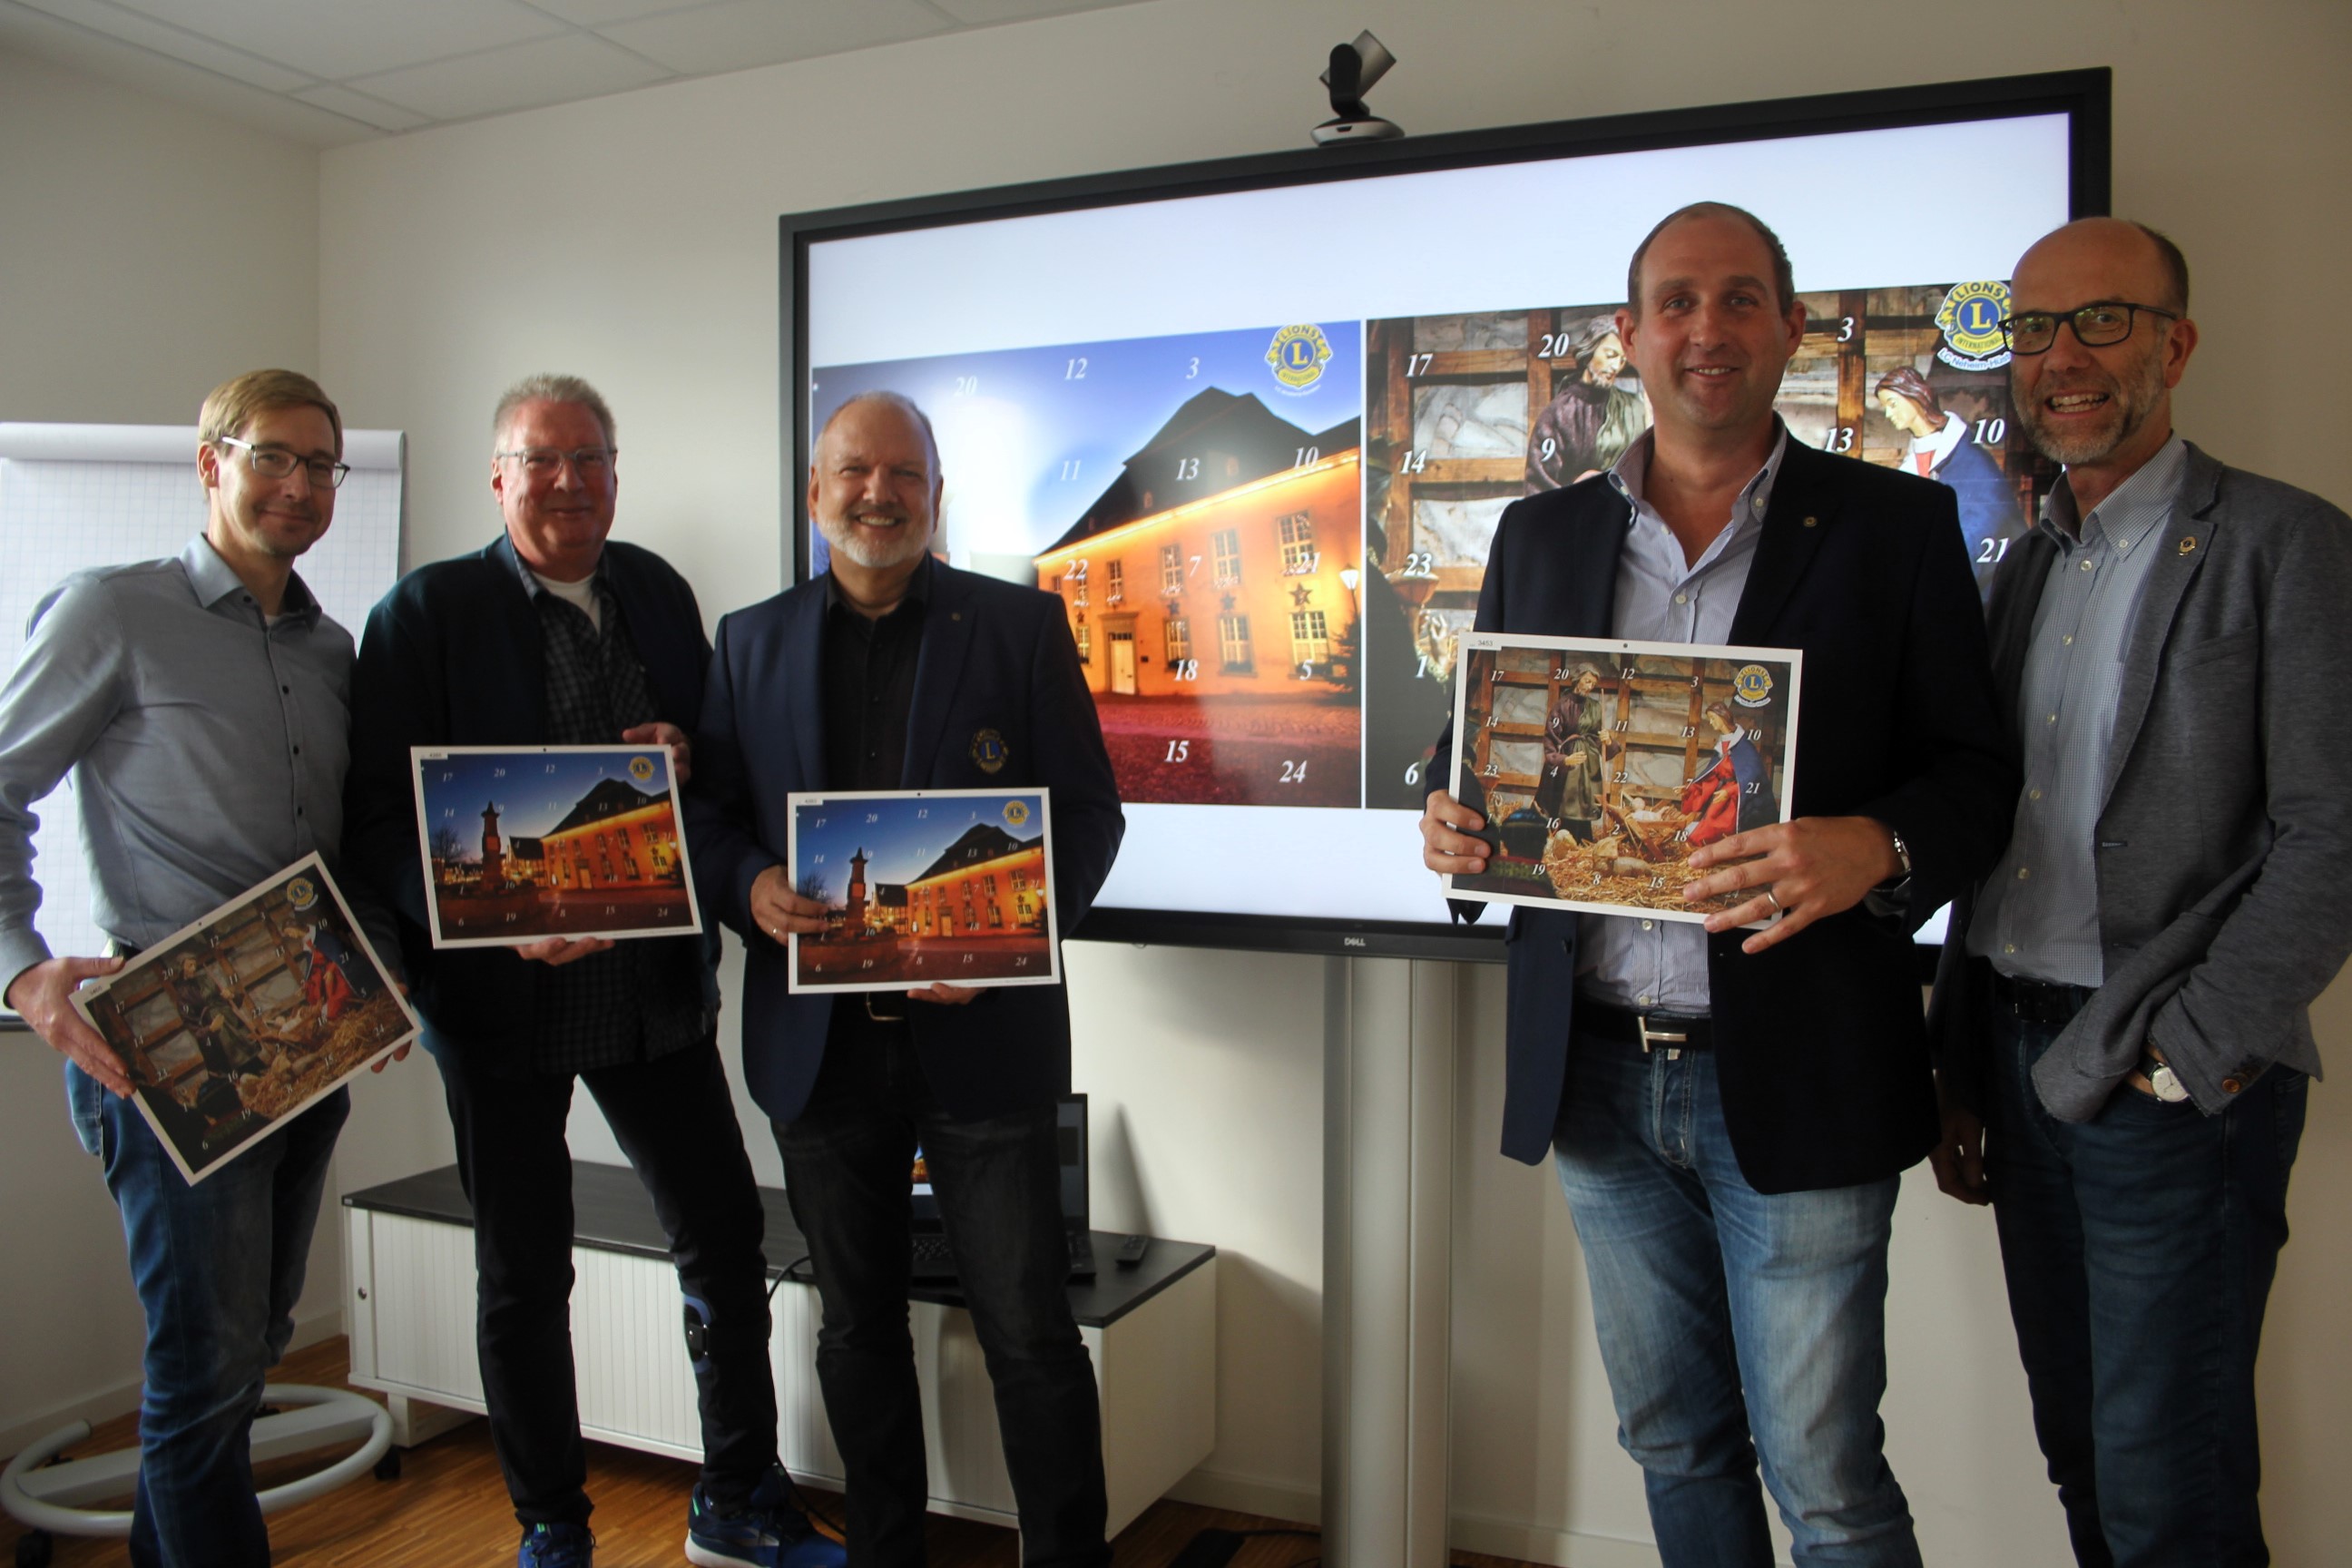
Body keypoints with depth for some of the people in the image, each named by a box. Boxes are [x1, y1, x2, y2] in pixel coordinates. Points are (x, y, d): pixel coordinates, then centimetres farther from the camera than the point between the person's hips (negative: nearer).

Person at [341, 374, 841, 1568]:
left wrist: (685, 760, -8)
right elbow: (382, 815, -11)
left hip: (654, 980, 4)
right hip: (503, 987, -3)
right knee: (523, 1278, 10)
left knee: (728, 1243, 8)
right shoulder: (428, 610, -6)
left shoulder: (659, 593, 8)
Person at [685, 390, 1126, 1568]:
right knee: (858, 1326, 16)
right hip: (818, 1040, 3)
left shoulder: (1022, 626, 1)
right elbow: (707, 812, 11)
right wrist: (749, 887, -12)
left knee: (1031, 1331, 1)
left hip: (979, 1031, -3)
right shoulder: (751, 641, 10)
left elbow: (1089, 814, -1)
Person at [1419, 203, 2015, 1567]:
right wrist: (1457, 822, -8)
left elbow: (1976, 774, -2)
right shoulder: (1540, 534, 9)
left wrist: (1875, 850, -24)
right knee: (1675, 1448, 19)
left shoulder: (1896, 525, 0)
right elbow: (1491, 747, 14)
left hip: (1796, 1081, -3)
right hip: (1598, 1077, 4)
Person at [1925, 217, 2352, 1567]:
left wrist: (2191, 1055, -16)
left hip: (2176, 1090, -6)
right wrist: (1964, 1076, 13)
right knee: (2080, 1455, 17)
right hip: (2021, 1069, 6)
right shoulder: (2028, 566, 14)